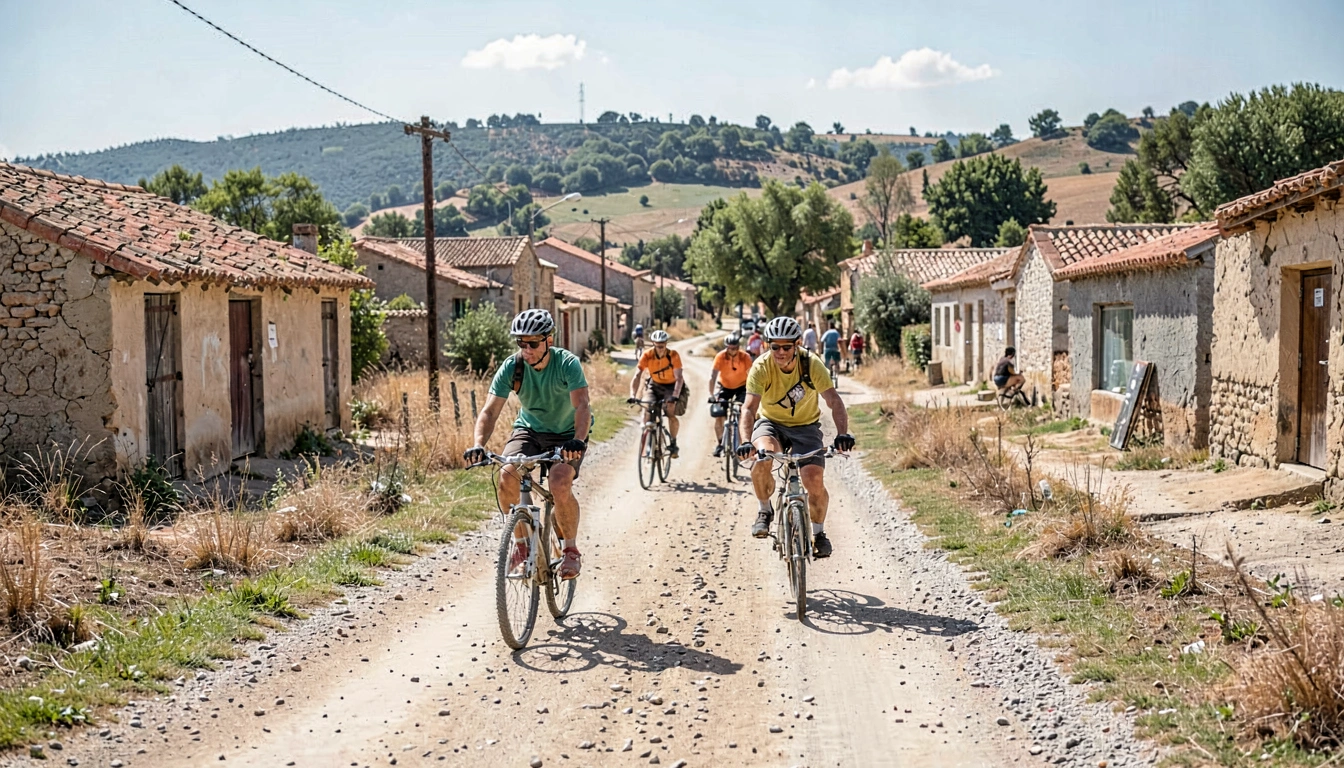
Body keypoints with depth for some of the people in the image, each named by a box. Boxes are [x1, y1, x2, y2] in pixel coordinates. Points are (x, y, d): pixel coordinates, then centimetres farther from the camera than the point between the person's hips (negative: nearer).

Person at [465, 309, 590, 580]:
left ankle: (571, 549, -5)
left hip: (567, 435, -3)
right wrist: (478, 445, -39)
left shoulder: (567, 363, -23)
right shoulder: (512, 367, -16)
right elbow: (490, 410, -21)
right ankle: (521, 542, -3)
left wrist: (578, 440, -53)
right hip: (529, 430, 3)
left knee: (560, 485, -28)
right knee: (506, 477, -24)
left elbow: (582, 406, -34)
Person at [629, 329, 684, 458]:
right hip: (655, 385, 2)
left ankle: (673, 443, -2)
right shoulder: (647, 356, -23)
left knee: (671, 414, -21)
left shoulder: (673, 355, -27)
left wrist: (675, 395, -45)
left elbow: (679, 378, -31)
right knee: (647, 412, -17)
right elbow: (637, 376, -28)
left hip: (671, 386, -2)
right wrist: (633, 395, -41)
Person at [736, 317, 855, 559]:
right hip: (771, 423, 0)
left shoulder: (811, 364, -21)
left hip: (805, 426, 0)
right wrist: (746, 441, -47)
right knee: (762, 458, -33)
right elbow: (749, 407, -30)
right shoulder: (761, 367, -22)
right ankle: (764, 511, -6)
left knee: (815, 480, -18)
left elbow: (834, 400, -27)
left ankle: (818, 532, 9)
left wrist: (843, 433, -44)